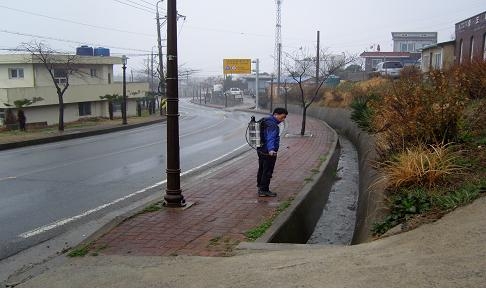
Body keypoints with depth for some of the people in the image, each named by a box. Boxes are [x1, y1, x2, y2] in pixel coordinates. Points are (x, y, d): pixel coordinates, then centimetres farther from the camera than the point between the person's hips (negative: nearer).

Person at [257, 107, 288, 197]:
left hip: (261, 150, 11)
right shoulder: (272, 125, -21)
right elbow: (270, 138, -36)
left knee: (262, 170, 19)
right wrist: (271, 150, -50)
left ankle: (260, 187, 31)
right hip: (268, 152, -11)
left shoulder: (266, 121, 12)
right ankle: (264, 190, 2)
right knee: (267, 171, -3)